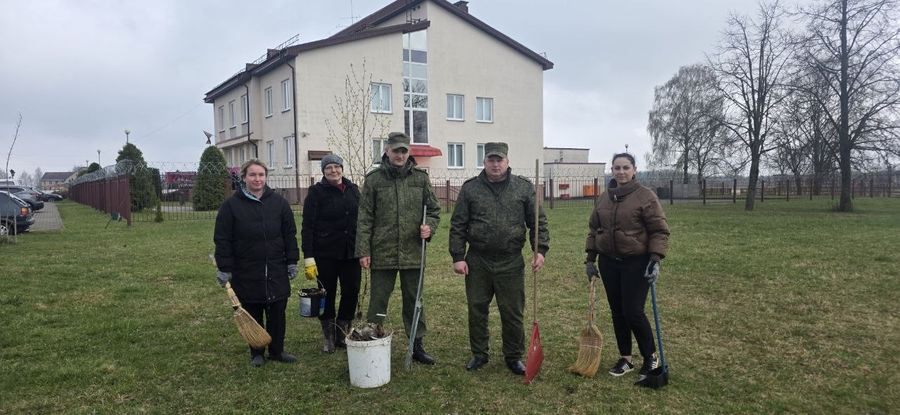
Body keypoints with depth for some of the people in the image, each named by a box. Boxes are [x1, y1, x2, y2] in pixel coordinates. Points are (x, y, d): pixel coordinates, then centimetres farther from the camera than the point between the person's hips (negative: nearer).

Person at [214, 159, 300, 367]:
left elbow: (290, 234, 7)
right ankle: (256, 353, 24)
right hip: (246, 273, -2)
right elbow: (222, 239, -3)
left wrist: (292, 262, 4)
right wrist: (224, 269, -6)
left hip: (276, 271, 2)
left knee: (277, 313, 6)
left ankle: (277, 350, 21)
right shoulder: (231, 205, -3)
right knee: (253, 314, 8)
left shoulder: (278, 202, 3)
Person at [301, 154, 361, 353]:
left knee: (351, 293, 6)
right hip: (325, 254, -4)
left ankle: (343, 335, 24)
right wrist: (308, 257, -14)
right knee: (327, 295, 6)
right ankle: (328, 338, 22)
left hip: (351, 253, 4)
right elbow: (307, 227, -8)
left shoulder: (353, 190, 9)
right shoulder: (316, 192, -5)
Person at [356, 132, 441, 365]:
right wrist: (363, 251, -5)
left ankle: (417, 346, 26)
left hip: (413, 252, 2)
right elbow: (365, 218, -1)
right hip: (382, 253, -2)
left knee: (414, 302, 13)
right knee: (378, 302, 8)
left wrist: (429, 227, -8)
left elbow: (434, 209, 13)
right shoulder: (374, 179, -1)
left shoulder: (420, 177, 5)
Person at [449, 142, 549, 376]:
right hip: (477, 262, 1)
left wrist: (540, 250, -6)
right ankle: (479, 354, 27)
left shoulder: (524, 187, 4)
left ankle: (514, 357, 24)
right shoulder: (470, 188, 3)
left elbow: (538, 222, 6)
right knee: (476, 310, 10)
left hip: (511, 262, 0)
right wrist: (458, 257, -3)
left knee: (513, 313, 7)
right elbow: (458, 225, 3)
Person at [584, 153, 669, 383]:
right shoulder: (604, 197, 8)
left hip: (636, 263, -5)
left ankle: (651, 358, 15)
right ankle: (625, 358, 24)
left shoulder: (646, 196, -8)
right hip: (609, 263, 5)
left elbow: (659, 231, -10)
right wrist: (591, 259, 11)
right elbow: (594, 229, 14)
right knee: (617, 312, 10)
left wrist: (655, 260, -19)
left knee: (633, 312, -7)